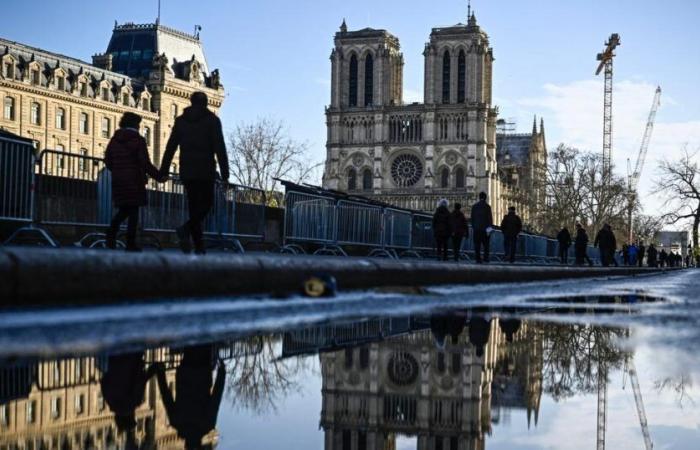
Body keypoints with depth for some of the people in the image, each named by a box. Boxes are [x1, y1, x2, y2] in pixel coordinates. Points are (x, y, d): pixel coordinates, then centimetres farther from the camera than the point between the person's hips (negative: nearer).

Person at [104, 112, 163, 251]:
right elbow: (145, 163, -12)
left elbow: (107, 160, 11)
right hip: (134, 181, -5)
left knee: (123, 210, 16)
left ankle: (110, 234, -4)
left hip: (118, 181, 5)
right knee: (133, 211, 0)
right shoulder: (138, 140, -8)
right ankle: (130, 243, -2)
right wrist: (159, 176, -3)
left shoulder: (115, 139, 8)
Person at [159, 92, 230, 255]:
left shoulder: (180, 120, 10)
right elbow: (219, 147, -8)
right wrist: (224, 171, -7)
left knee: (194, 205, 9)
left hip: (186, 171, 4)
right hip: (205, 170, -4)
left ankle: (199, 246, 4)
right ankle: (186, 228, -23)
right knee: (206, 203, 4)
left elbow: (170, 146, 8)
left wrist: (163, 171, 9)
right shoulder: (212, 120, 0)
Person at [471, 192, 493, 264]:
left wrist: (473, 227, 14)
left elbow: (472, 217, 9)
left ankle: (478, 259, 0)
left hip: (476, 228, 2)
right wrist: (489, 227, -8)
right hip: (485, 228, -2)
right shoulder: (487, 206, -5)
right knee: (486, 244, 8)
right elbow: (490, 217, -9)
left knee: (477, 244, 4)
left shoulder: (474, 206, 6)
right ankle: (486, 258, 0)